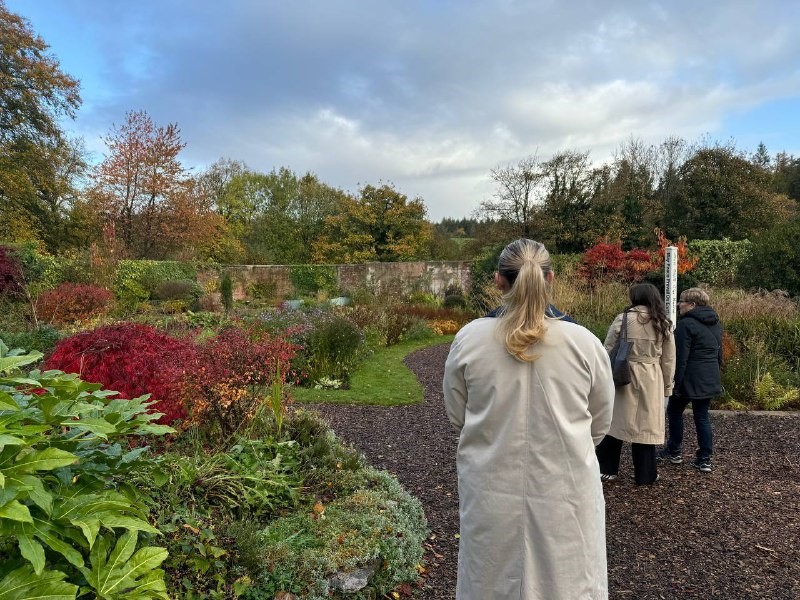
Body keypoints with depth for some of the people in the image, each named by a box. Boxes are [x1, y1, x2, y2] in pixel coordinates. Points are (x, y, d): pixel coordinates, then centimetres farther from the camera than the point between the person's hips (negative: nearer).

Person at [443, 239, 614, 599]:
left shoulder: (469, 339, -12)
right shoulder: (584, 342, -12)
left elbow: (457, 416, 2)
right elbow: (600, 424, 2)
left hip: (492, 495, 0)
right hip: (565, 494, 0)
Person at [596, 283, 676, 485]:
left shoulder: (623, 318, -5)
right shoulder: (664, 324, 4)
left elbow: (608, 350, -4)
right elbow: (669, 360, 8)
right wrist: (667, 386, 16)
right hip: (650, 380, 2)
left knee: (615, 421, 8)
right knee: (646, 425, 9)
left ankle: (607, 469, 13)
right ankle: (644, 474, 18)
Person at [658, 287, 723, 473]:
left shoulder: (686, 324, -16)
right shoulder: (715, 323, 10)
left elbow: (680, 357, -19)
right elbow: (719, 353, 18)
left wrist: (675, 382, -15)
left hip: (690, 379, -7)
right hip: (710, 379, 7)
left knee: (674, 411, 11)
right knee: (702, 416, 12)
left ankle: (674, 451, 21)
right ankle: (704, 459, 12)